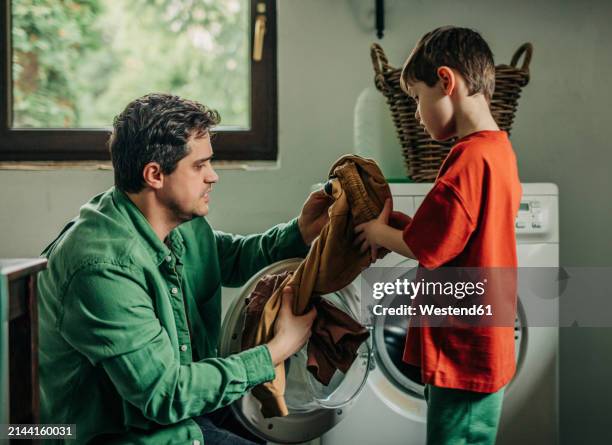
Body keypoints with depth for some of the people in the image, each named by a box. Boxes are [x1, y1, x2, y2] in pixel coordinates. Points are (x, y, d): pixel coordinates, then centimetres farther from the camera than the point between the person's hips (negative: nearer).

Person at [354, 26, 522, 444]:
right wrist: (394, 229, 4)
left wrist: (377, 232, -2)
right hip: (484, 348, 9)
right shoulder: (500, 150, 8)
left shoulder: (468, 159, -21)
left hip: (462, 357, -9)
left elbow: (426, 247, -20)